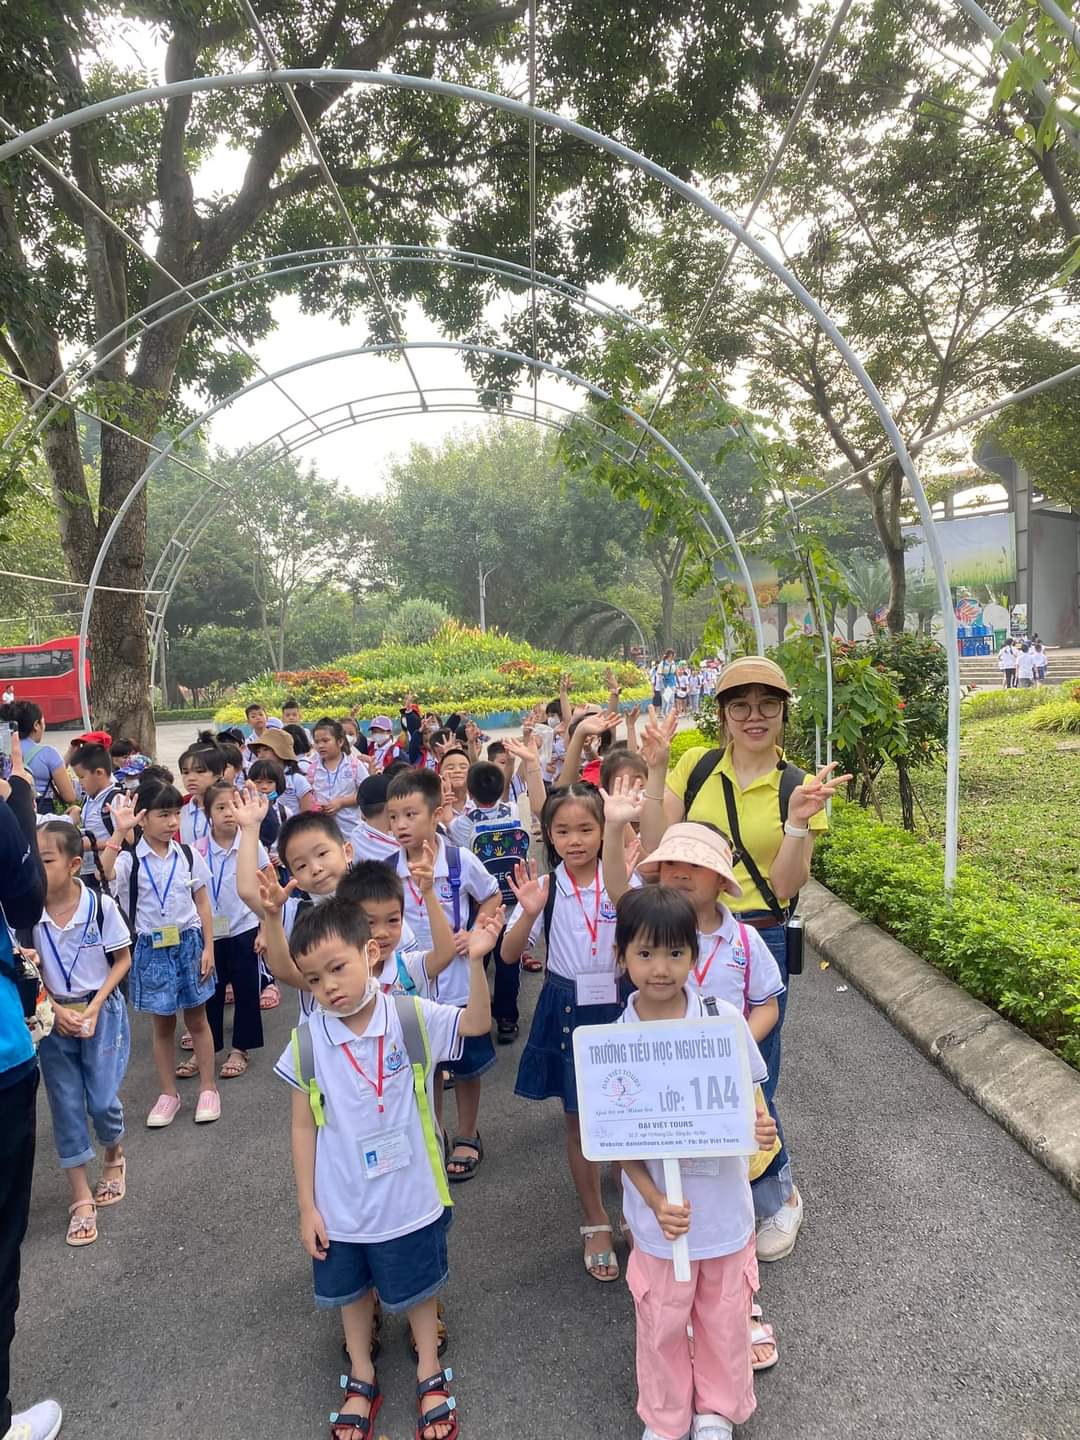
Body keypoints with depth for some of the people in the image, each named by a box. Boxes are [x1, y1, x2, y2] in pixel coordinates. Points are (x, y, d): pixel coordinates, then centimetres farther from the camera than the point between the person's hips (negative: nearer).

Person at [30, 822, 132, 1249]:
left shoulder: (101, 905, -18)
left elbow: (122, 960, -6)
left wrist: (94, 1006, -14)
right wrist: (56, 1011, -13)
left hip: (101, 1011, -2)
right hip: (53, 1016, 2)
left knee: (102, 1100, -2)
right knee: (66, 1106, 6)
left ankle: (114, 1156, 32)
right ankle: (81, 1198, 20)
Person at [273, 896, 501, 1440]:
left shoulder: (411, 1018, -17)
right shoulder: (307, 1042, -14)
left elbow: (477, 1024, -23)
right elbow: (303, 1128, -5)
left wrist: (476, 962, -39)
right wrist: (307, 1206, -2)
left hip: (409, 1198, -1)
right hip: (340, 1206, 2)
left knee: (418, 1289, 20)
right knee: (351, 1292, 24)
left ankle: (430, 1374, 46)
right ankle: (361, 1380, 49)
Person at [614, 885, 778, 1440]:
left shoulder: (724, 1020, -16)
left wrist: (760, 1126, -23)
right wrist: (655, 1201, -20)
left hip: (724, 1204, 1)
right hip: (661, 1212, 0)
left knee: (725, 1317, 21)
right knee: (662, 1322, 18)